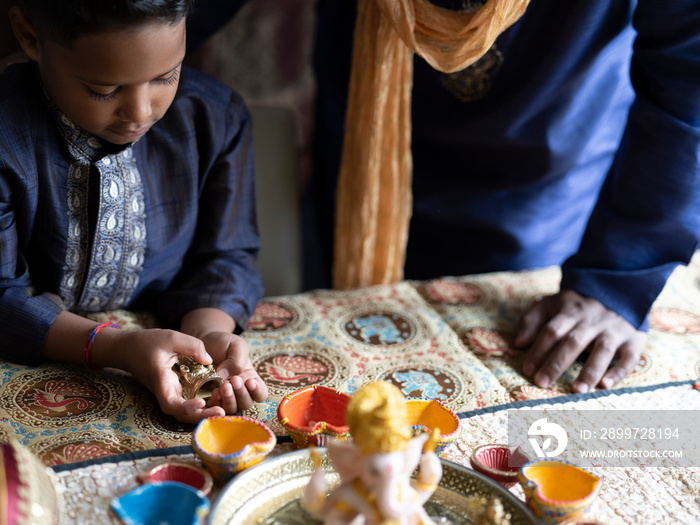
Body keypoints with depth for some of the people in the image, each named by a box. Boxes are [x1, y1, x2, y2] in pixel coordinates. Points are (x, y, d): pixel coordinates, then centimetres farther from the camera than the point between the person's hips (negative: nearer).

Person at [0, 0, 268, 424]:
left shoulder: (217, 118, -7)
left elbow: (224, 257, 0)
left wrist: (208, 332, -21)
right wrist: (117, 348, -29)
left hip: (167, 329, 3)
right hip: (36, 366, -2)